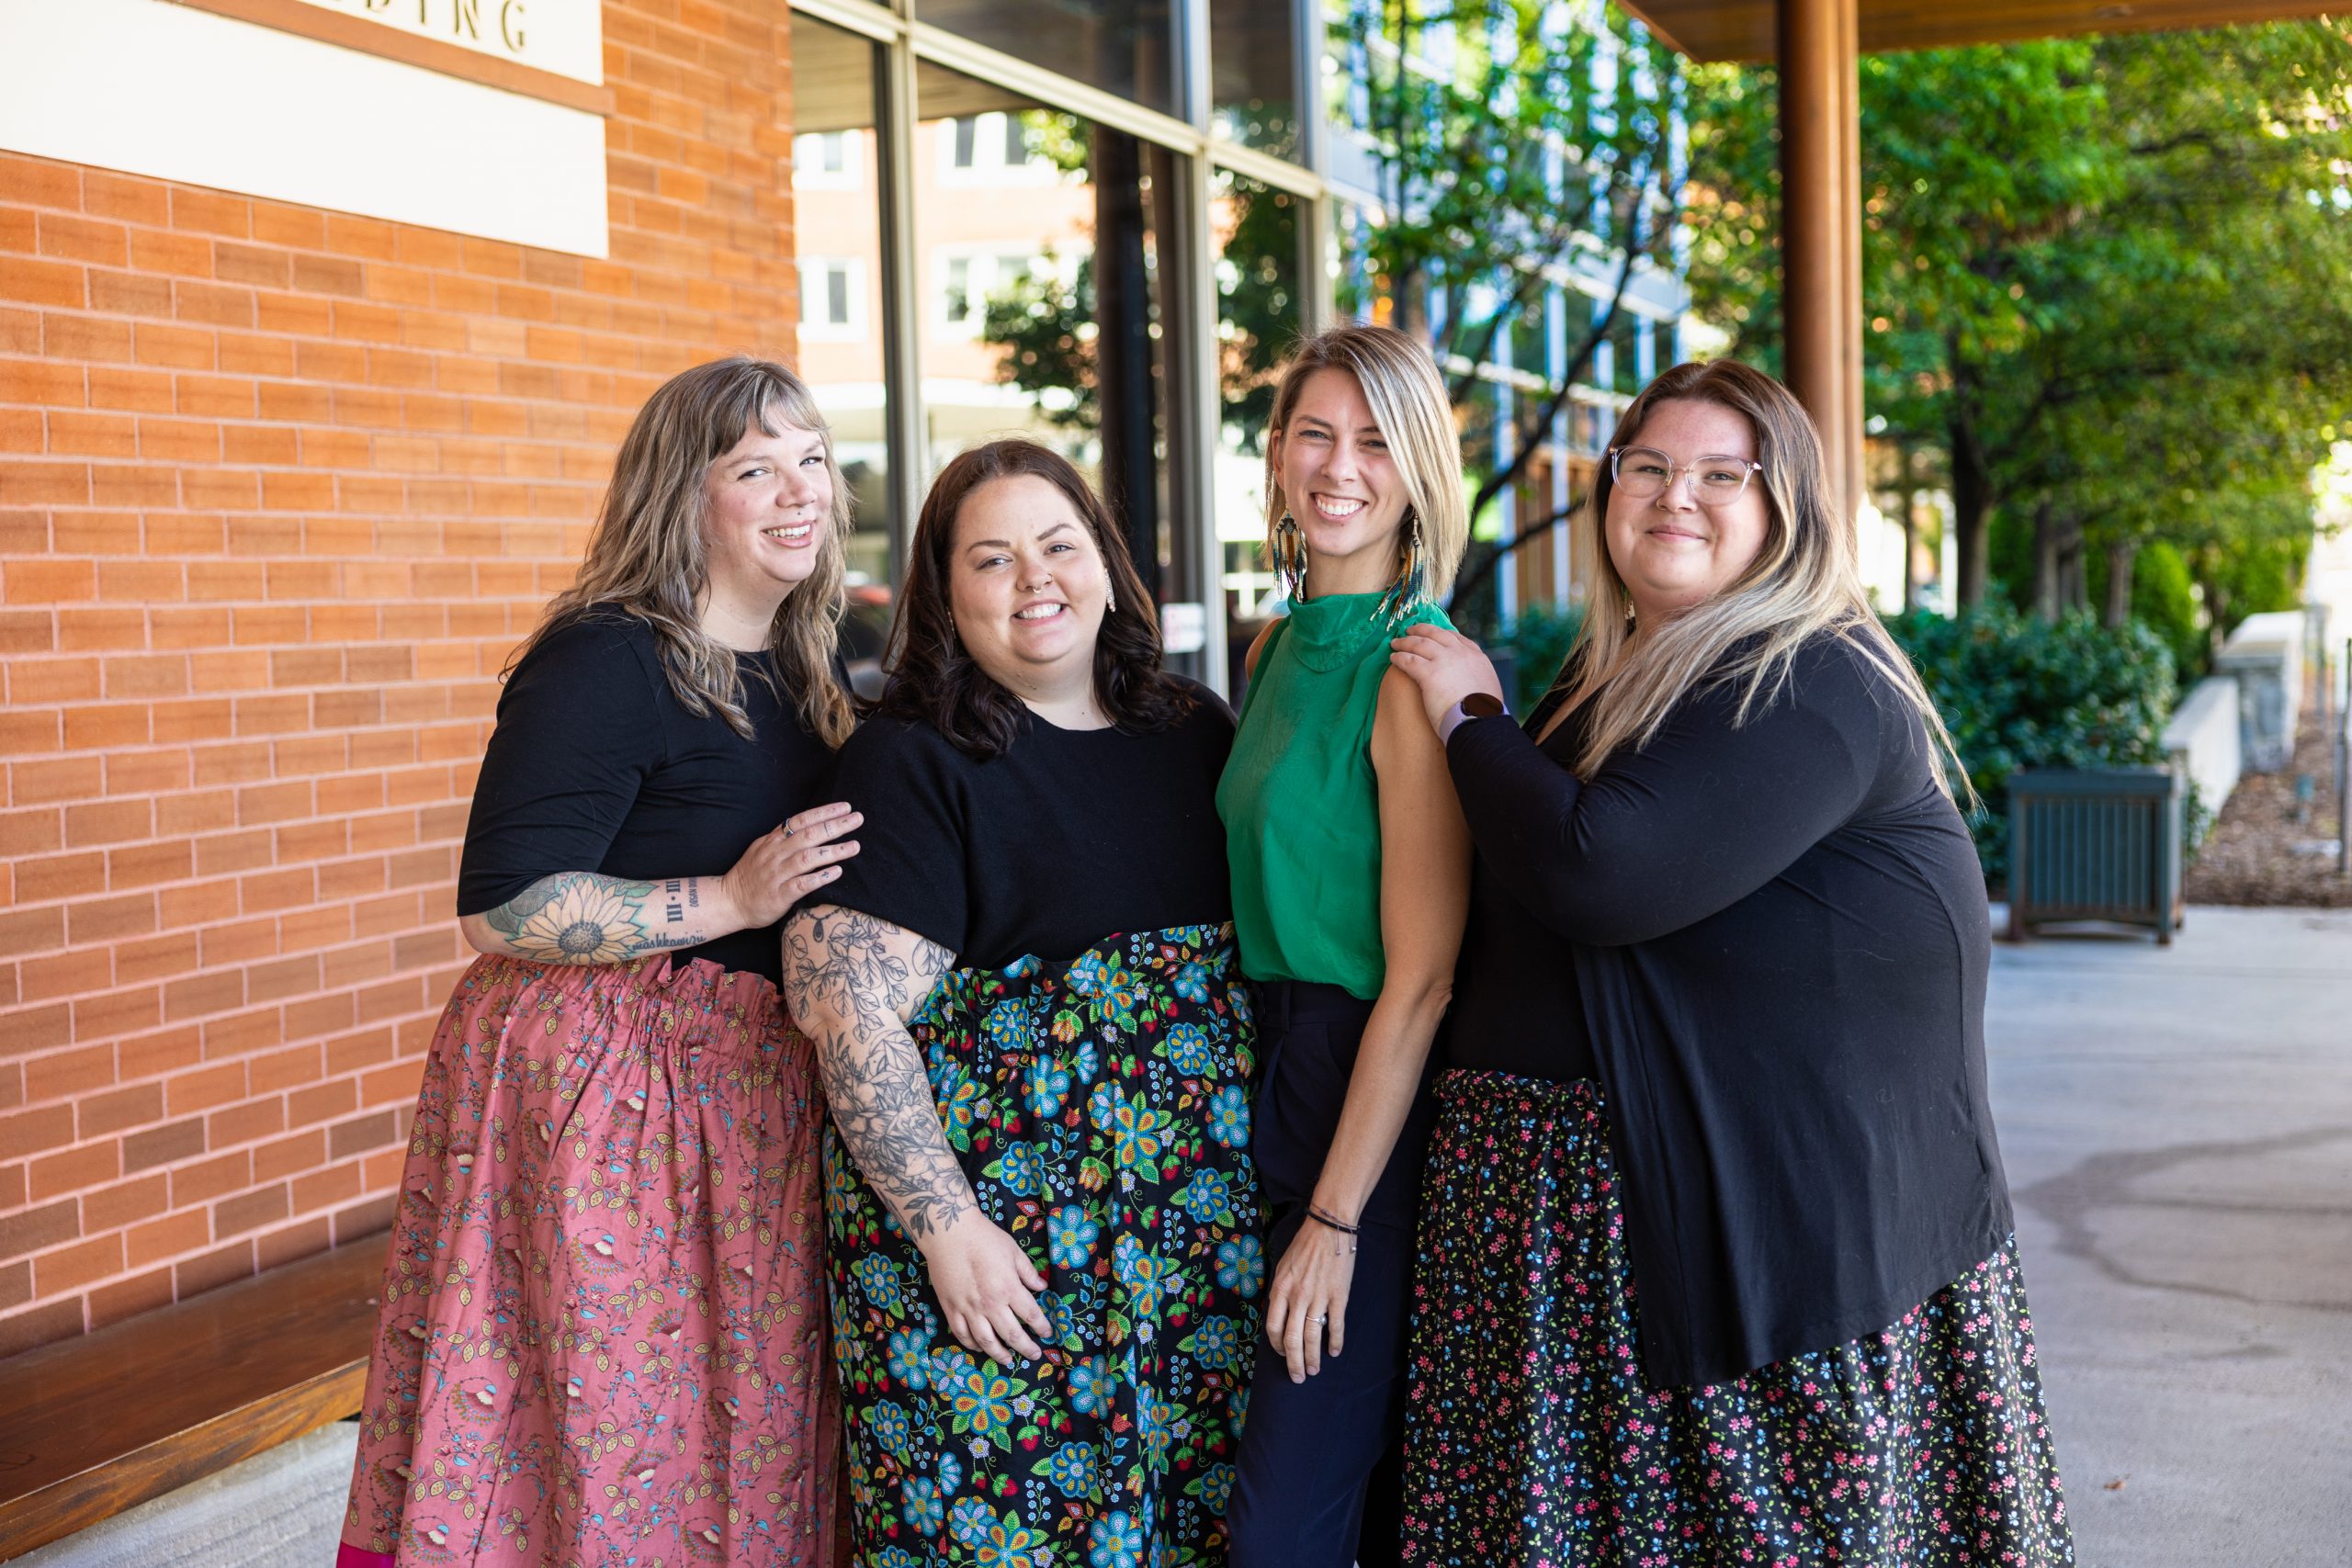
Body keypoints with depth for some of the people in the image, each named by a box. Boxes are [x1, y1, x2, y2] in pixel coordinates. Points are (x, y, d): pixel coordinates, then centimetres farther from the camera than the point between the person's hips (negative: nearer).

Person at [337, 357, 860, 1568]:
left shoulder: (804, 666, 13)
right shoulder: (606, 663, -13)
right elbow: (500, 910, -18)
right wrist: (729, 900, -19)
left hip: (751, 1095, 8)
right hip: (593, 1087, -7)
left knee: (733, 1447, 11)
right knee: (599, 1440, -1)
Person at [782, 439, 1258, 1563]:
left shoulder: (1196, 734, 11)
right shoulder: (910, 762, -6)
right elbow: (849, 1009, -13)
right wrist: (943, 1226, -16)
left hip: (1207, 1215, 5)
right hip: (997, 1226, -5)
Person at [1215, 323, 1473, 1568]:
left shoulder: (1418, 670, -16)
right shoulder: (1278, 648, 10)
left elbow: (1421, 976, -18)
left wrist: (1336, 1219, -17)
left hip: (1382, 1102, -8)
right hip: (1281, 1069, 8)